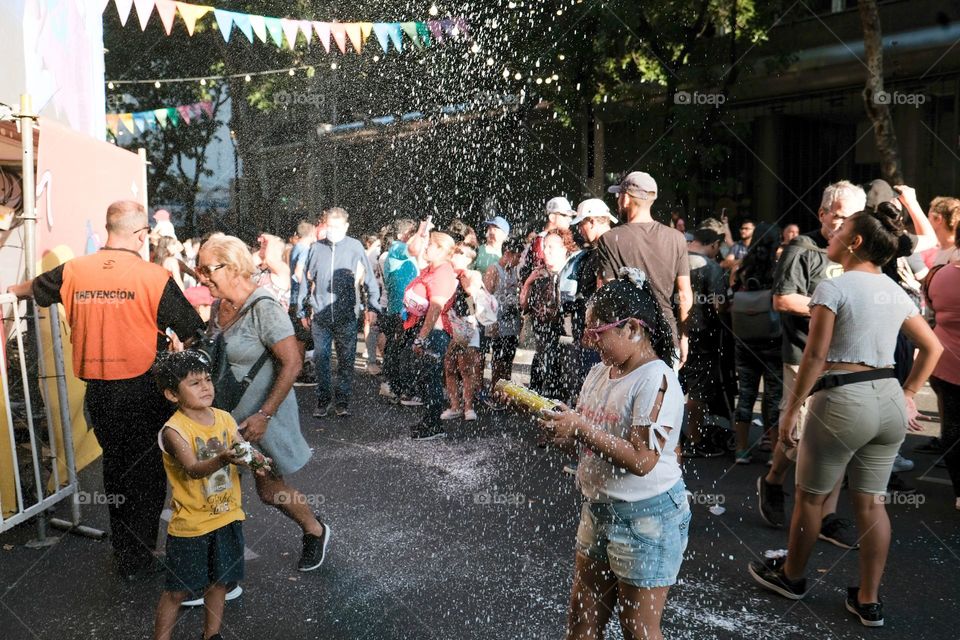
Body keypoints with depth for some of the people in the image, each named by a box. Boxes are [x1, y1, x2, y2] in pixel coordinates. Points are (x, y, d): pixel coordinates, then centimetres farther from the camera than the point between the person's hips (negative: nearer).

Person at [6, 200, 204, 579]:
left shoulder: (73, 271, -1)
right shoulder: (155, 277, -14)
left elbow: (35, 288, 21)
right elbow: (192, 331, -11)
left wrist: (12, 290, 44)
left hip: (98, 391, 4)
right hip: (144, 391, -4)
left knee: (115, 467, 21)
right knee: (148, 472, 12)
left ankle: (122, 552, 34)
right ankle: (140, 558, 21)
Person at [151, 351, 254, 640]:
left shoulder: (224, 418, 0)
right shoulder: (173, 431, -17)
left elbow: (243, 451, -5)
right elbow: (193, 469, -29)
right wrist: (222, 459, -49)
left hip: (226, 517, 5)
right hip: (190, 524, -5)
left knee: (218, 582, 19)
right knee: (178, 591, 7)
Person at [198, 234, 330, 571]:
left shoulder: (264, 309, -22)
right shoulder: (219, 305, 2)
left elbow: (292, 364, -24)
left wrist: (264, 415, -24)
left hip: (262, 414, -7)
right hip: (226, 411, 7)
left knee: (269, 489, 6)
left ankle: (315, 531, 32)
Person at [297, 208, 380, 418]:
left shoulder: (354, 246, -3)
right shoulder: (316, 247, 5)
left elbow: (369, 278, 1)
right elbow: (307, 280, 11)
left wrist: (373, 306, -2)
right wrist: (302, 311, 11)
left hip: (347, 315, -2)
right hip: (320, 314, 2)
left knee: (346, 360, 6)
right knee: (320, 359, 5)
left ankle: (342, 401, 18)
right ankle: (323, 401, 19)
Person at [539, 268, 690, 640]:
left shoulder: (656, 381, -20)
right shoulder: (600, 373, 4)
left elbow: (641, 460, -26)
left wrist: (581, 428, -25)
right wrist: (563, 428, -8)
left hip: (647, 517, -8)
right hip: (598, 510, 8)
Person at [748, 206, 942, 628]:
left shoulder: (833, 287, -11)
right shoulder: (895, 292, 10)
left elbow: (814, 357, -15)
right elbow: (933, 347, 17)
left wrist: (791, 409, -9)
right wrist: (908, 394, 20)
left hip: (843, 400, -7)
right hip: (889, 399, 7)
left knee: (811, 496, 12)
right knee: (871, 501, 14)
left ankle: (791, 576, 31)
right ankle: (868, 601, 23)